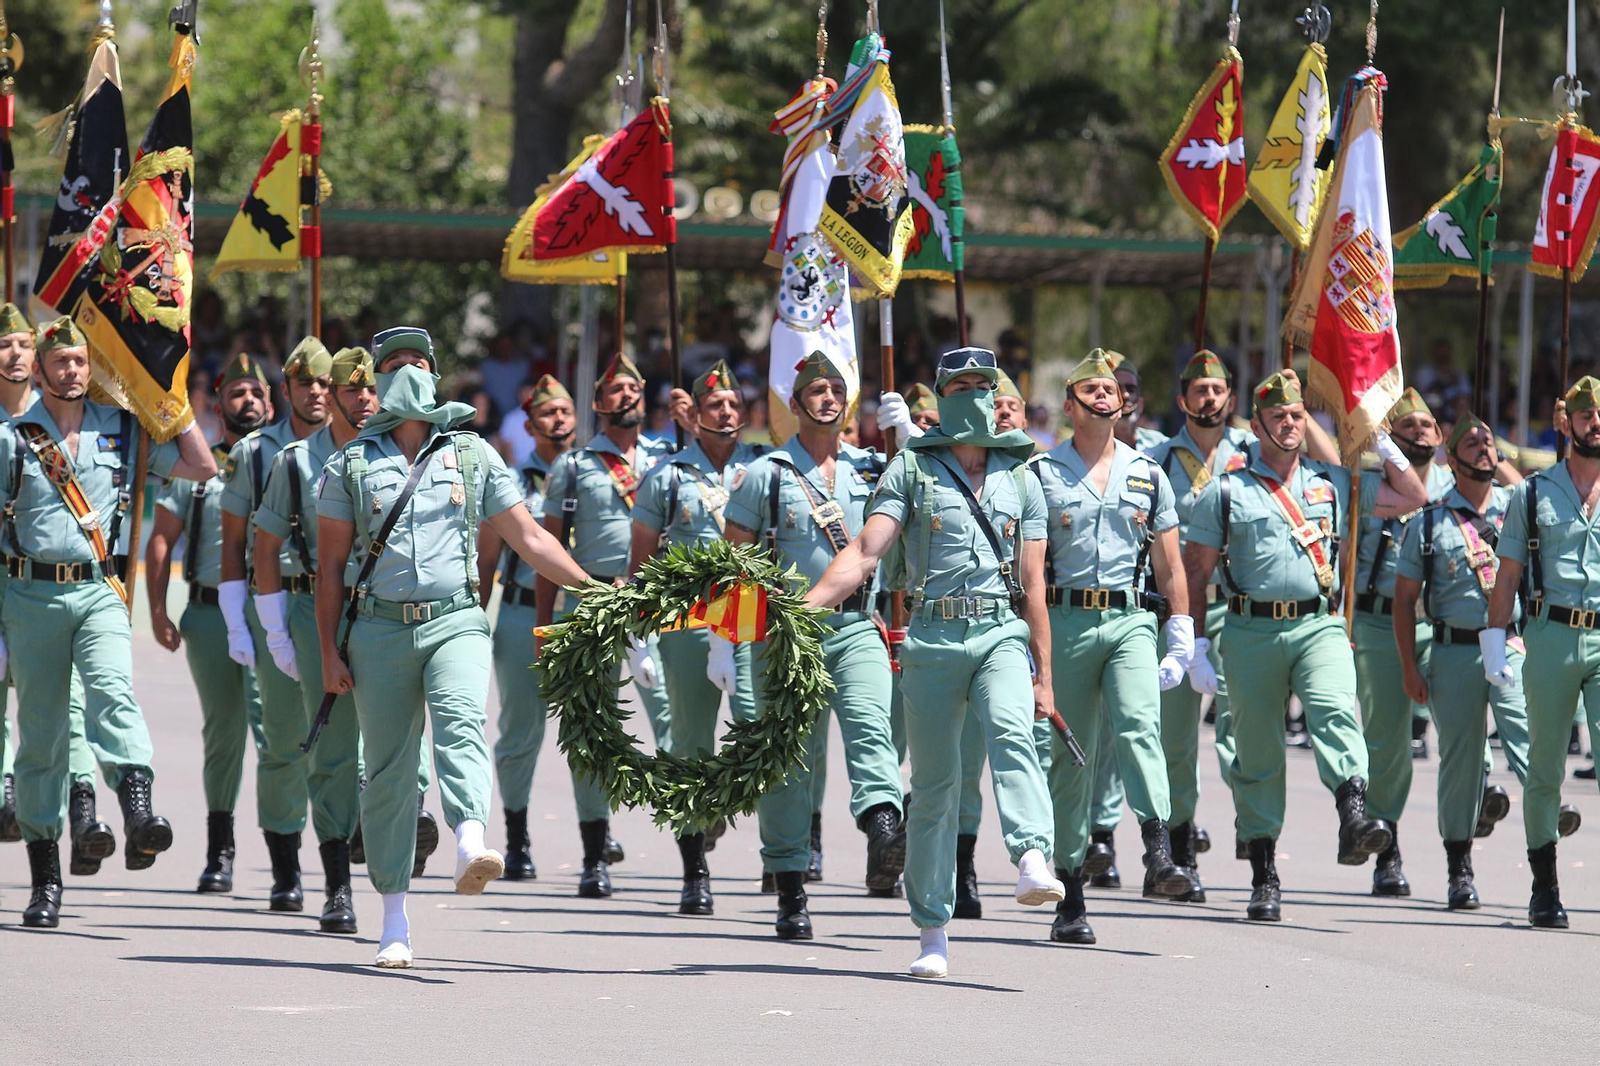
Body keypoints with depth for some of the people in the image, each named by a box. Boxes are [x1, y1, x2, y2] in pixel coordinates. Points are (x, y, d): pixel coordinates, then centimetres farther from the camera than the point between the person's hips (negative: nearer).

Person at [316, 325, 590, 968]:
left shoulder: (473, 456, 12)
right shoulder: (352, 464, 10)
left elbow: (529, 539, 13)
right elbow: (331, 562, 11)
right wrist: (329, 652, 4)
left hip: (455, 621, -1)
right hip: (380, 627, 1)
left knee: (461, 723, -29)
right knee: (388, 770, 2)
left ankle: (471, 847, -50)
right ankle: (395, 919, 9)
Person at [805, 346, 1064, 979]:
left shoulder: (1020, 479, 14)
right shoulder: (911, 469, 8)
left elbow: (1033, 584, 13)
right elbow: (866, 552, -2)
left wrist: (1044, 675, 9)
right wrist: (804, 605, -17)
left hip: (1002, 632, 0)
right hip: (932, 637, 0)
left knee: (1011, 733, -29)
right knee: (933, 785, 3)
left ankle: (1033, 862, -47)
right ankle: (933, 933, 9)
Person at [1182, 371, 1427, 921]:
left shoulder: (1333, 483, 15)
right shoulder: (1226, 491, 7)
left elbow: (1412, 498, 21)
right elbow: (1195, 572, 8)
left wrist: (1384, 445, 12)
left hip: (1319, 626, 0)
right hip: (1252, 632, 0)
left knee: (1336, 711, -28)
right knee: (1257, 755, 4)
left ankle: (1355, 818, -47)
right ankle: (1263, 879, 13)